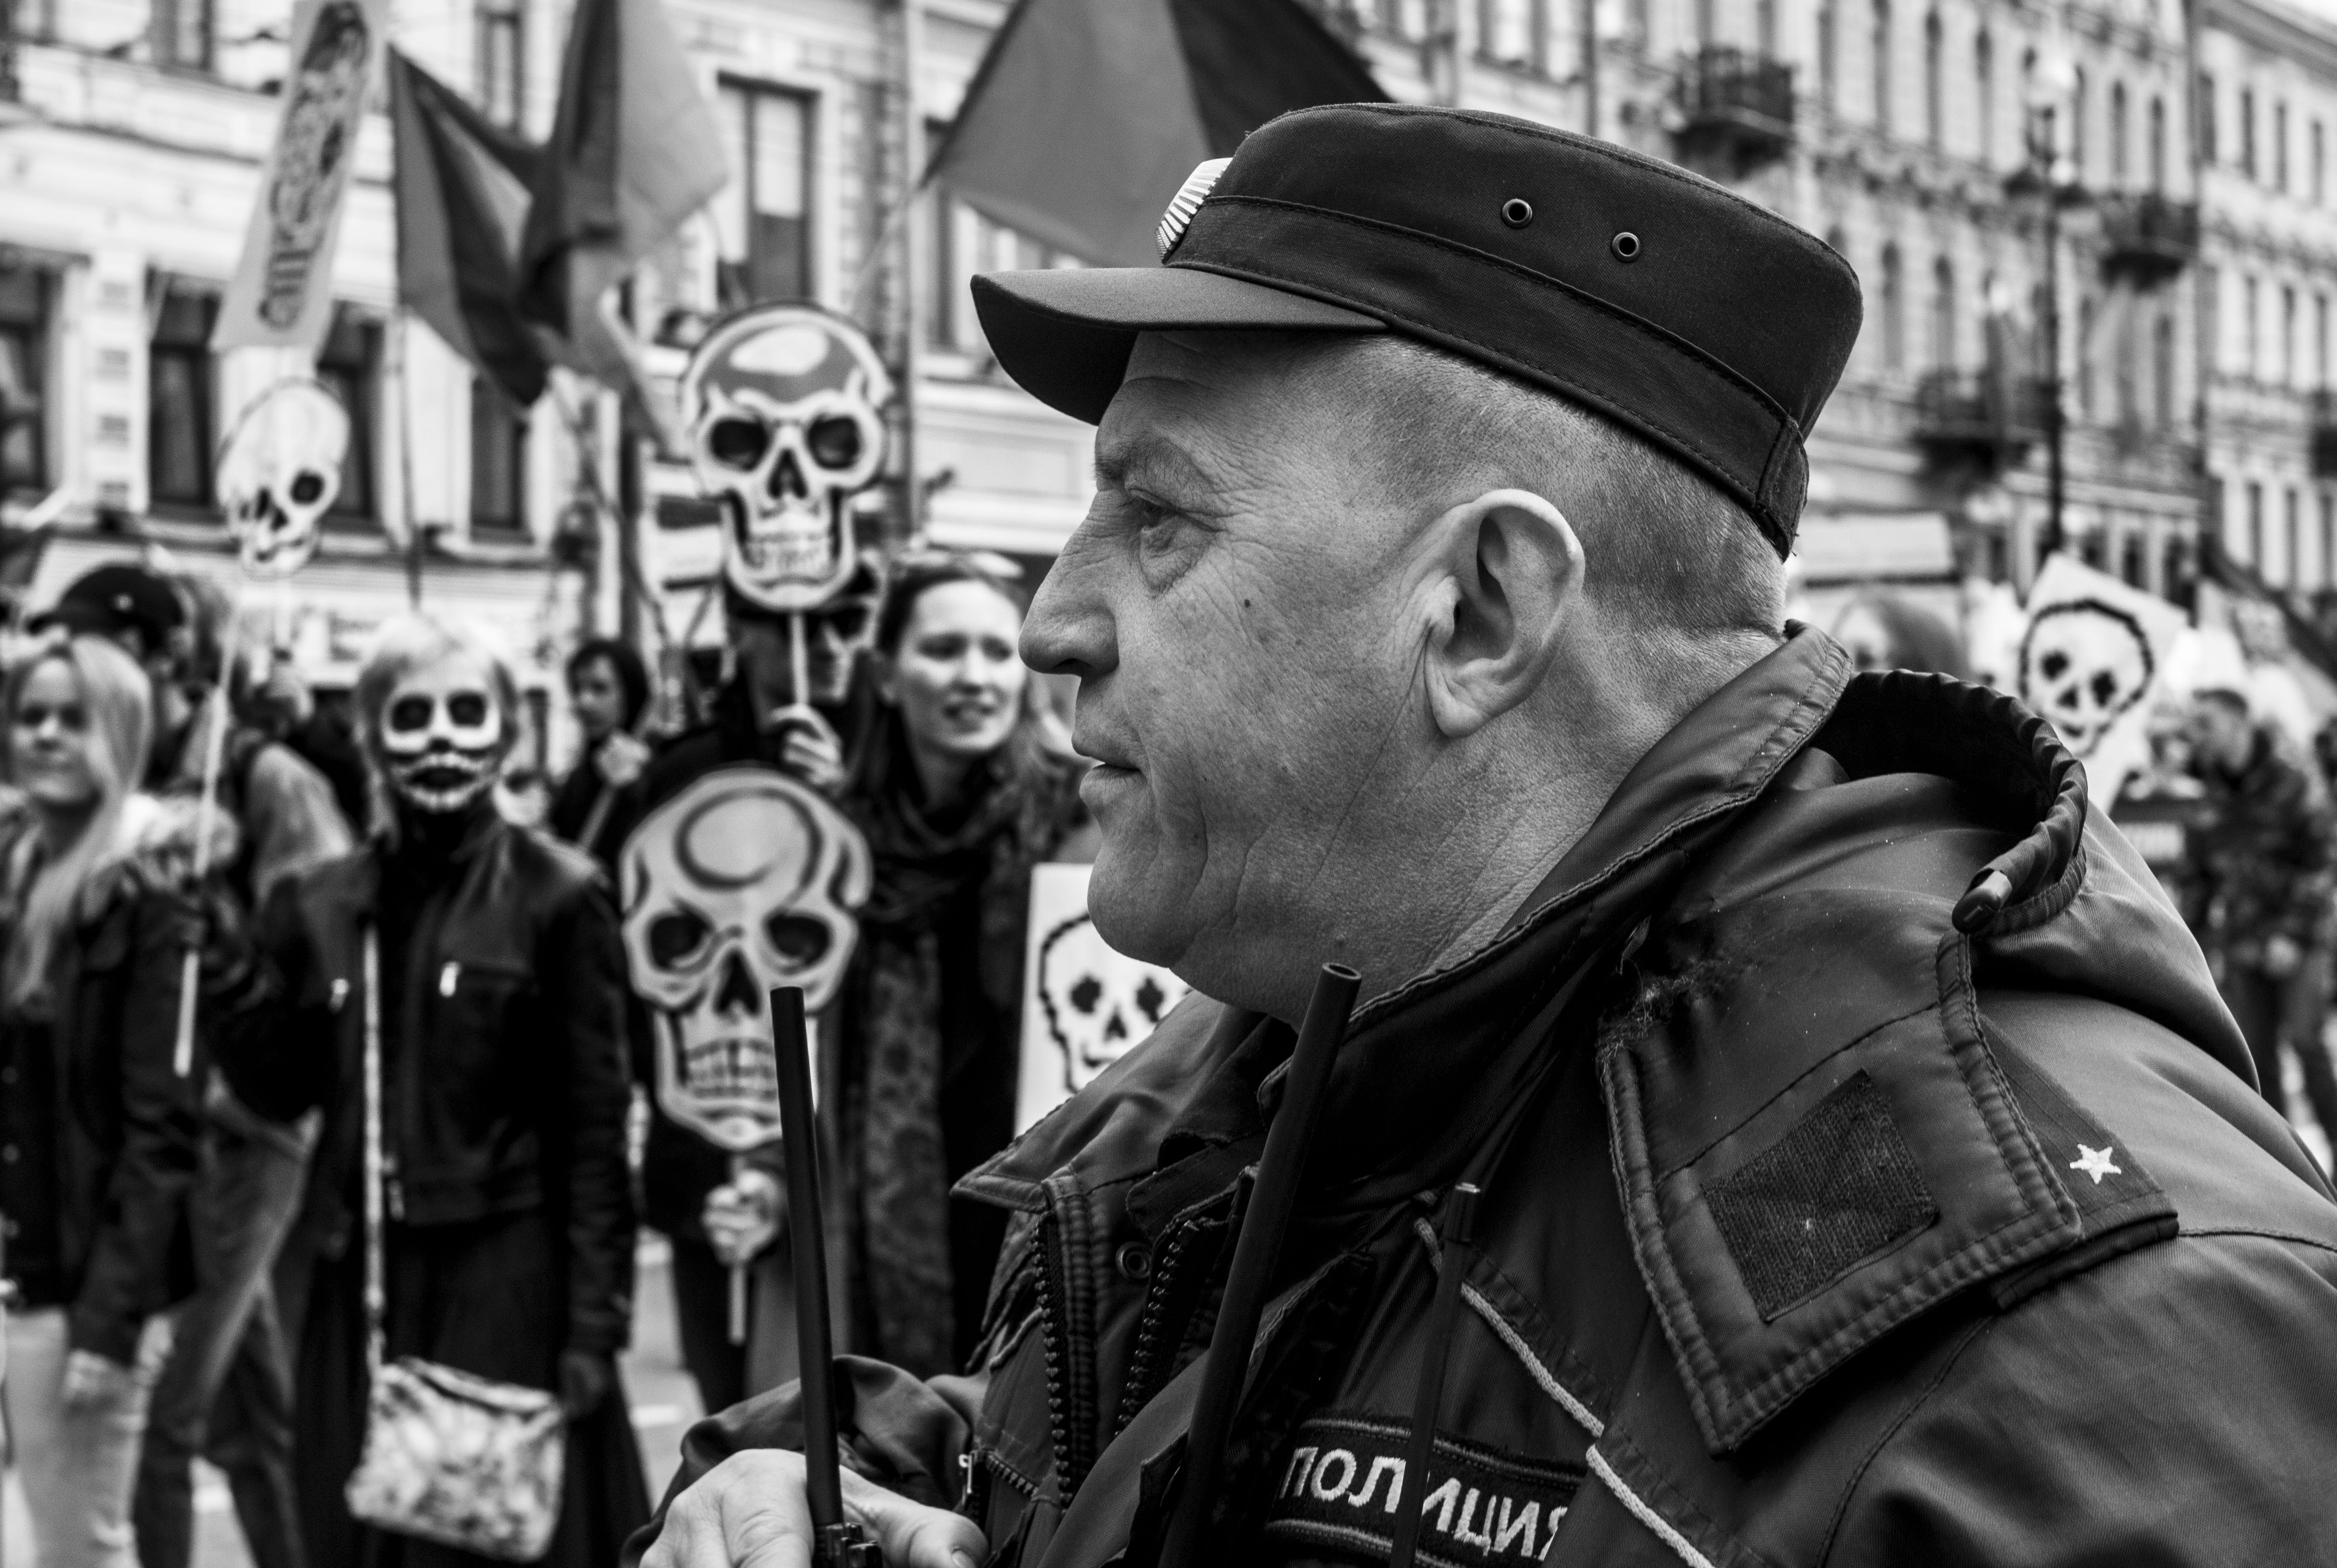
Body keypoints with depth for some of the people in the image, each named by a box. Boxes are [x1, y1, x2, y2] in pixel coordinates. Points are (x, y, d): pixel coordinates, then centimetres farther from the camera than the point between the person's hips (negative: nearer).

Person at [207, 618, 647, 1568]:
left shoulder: (556, 896, -4)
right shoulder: (319, 904, 9)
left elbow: (594, 1127, -6)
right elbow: (280, 1091, 8)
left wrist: (594, 1324, -10)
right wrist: (226, 960, -5)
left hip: (503, 1279, -4)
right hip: (355, 1281, 4)